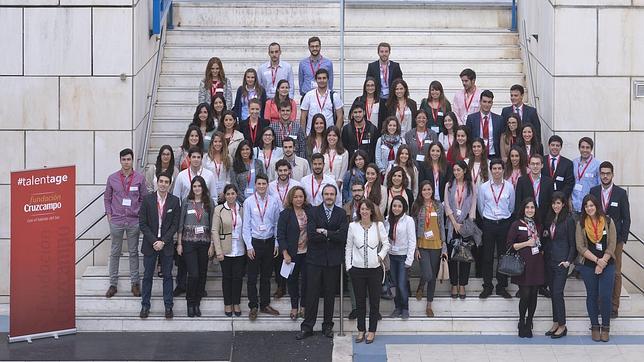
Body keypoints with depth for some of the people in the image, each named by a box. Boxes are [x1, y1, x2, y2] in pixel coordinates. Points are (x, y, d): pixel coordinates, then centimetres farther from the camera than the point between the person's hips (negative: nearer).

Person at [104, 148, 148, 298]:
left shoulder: (139, 178, 0)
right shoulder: (112, 178, 2)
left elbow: (144, 198, 6)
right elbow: (107, 198, 10)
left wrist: (141, 215, 0)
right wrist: (109, 214, 2)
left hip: (134, 221, 0)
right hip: (116, 221, 0)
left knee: (133, 252, 7)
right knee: (115, 252, 7)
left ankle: (135, 283, 14)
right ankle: (113, 284, 13)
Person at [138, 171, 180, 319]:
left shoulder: (174, 201, -1)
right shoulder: (147, 199, -3)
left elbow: (175, 225, -2)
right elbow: (142, 223, -4)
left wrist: (163, 241, -11)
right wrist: (153, 241, -11)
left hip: (166, 244, 0)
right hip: (150, 244, 0)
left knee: (167, 276, 6)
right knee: (147, 276, 6)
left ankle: (168, 307, 12)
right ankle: (145, 306, 13)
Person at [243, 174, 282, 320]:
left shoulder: (274, 202, 1)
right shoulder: (249, 202, -6)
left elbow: (277, 224, 7)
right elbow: (246, 226, -5)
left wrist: (277, 243, 4)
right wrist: (249, 246, -8)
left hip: (269, 242, 3)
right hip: (254, 242, -3)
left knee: (266, 276, 13)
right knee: (252, 277, 2)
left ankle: (265, 305, 23)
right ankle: (253, 307, 10)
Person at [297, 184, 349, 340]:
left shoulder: (341, 213, 5)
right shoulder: (313, 212, 1)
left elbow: (343, 236, -9)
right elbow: (311, 235, -11)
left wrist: (325, 232, -11)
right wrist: (332, 236, -10)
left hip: (333, 260, 1)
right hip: (315, 258, -1)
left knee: (330, 294, 8)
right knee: (312, 293, 0)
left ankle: (328, 326, 18)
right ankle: (307, 327, 7)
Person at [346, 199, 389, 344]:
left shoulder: (379, 225, -2)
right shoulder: (353, 226, 0)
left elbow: (386, 244, 7)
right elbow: (348, 247, 6)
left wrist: (380, 256, -5)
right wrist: (348, 265, 2)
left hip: (375, 268, -1)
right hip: (357, 269, 1)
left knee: (374, 301, 5)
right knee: (360, 301, 9)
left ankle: (372, 331, 15)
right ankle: (361, 330, 19)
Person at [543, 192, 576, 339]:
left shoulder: (569, 220, -9)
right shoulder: (549, 219, 10)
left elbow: (572, 244, -7)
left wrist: (569, 261, -16)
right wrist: (544, 235, 1)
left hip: (561, 261, -7)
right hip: (549, 259, 7)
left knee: (557, 292, -7)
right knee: (553, 292, 10)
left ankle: (562, 326, 1)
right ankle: (556, 324, 17)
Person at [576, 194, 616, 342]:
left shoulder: (608, 222, 0)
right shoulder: (581, 224, 1)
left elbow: (612, 245, -2)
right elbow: (580, 247, -5)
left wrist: (602, 262, -10)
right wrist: (596, 260, -13)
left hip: (607, 265, -1)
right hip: (588, 266, 1)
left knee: (605, 297, -7)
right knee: (592, 296, 7)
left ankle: (605, 327, 8)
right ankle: (594, 327, 19)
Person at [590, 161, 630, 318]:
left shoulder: (621, 193, -1)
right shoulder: (593, 192, 5)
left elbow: (626, 218, 1)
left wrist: (623, 239, -6)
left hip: (615, 239, -2)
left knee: (615, 273, 1)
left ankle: (614, 306, 8)